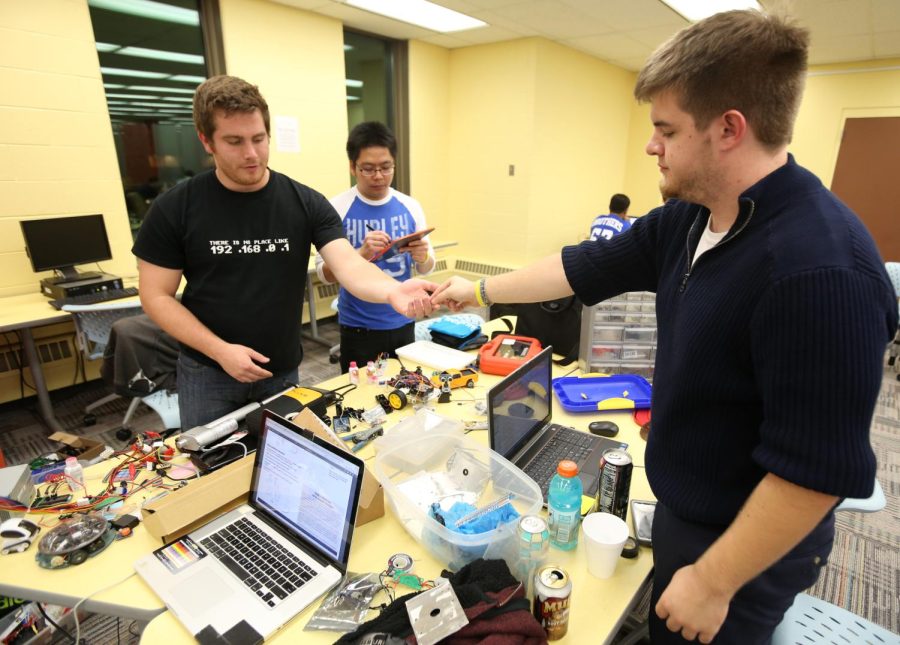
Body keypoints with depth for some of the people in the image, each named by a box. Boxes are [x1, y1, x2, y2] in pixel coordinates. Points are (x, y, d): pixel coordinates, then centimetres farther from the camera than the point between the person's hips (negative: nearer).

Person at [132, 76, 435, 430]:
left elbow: (349, 265, -21)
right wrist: (220, 350, -17)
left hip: (283, 372, 1)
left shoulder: (306, 203, -8)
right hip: (208, 373, -1)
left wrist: (392, 290, -43)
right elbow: (156, 296, -5)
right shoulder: (174, 208, -9)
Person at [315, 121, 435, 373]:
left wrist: (422, 257, -17)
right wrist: (361, 254, -28)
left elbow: (426, 269, 6)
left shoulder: (410, 206, 0)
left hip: (403, 324, 3)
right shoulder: (337, 208, -9)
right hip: (358, 328, -3)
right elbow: (324, 273, -11)